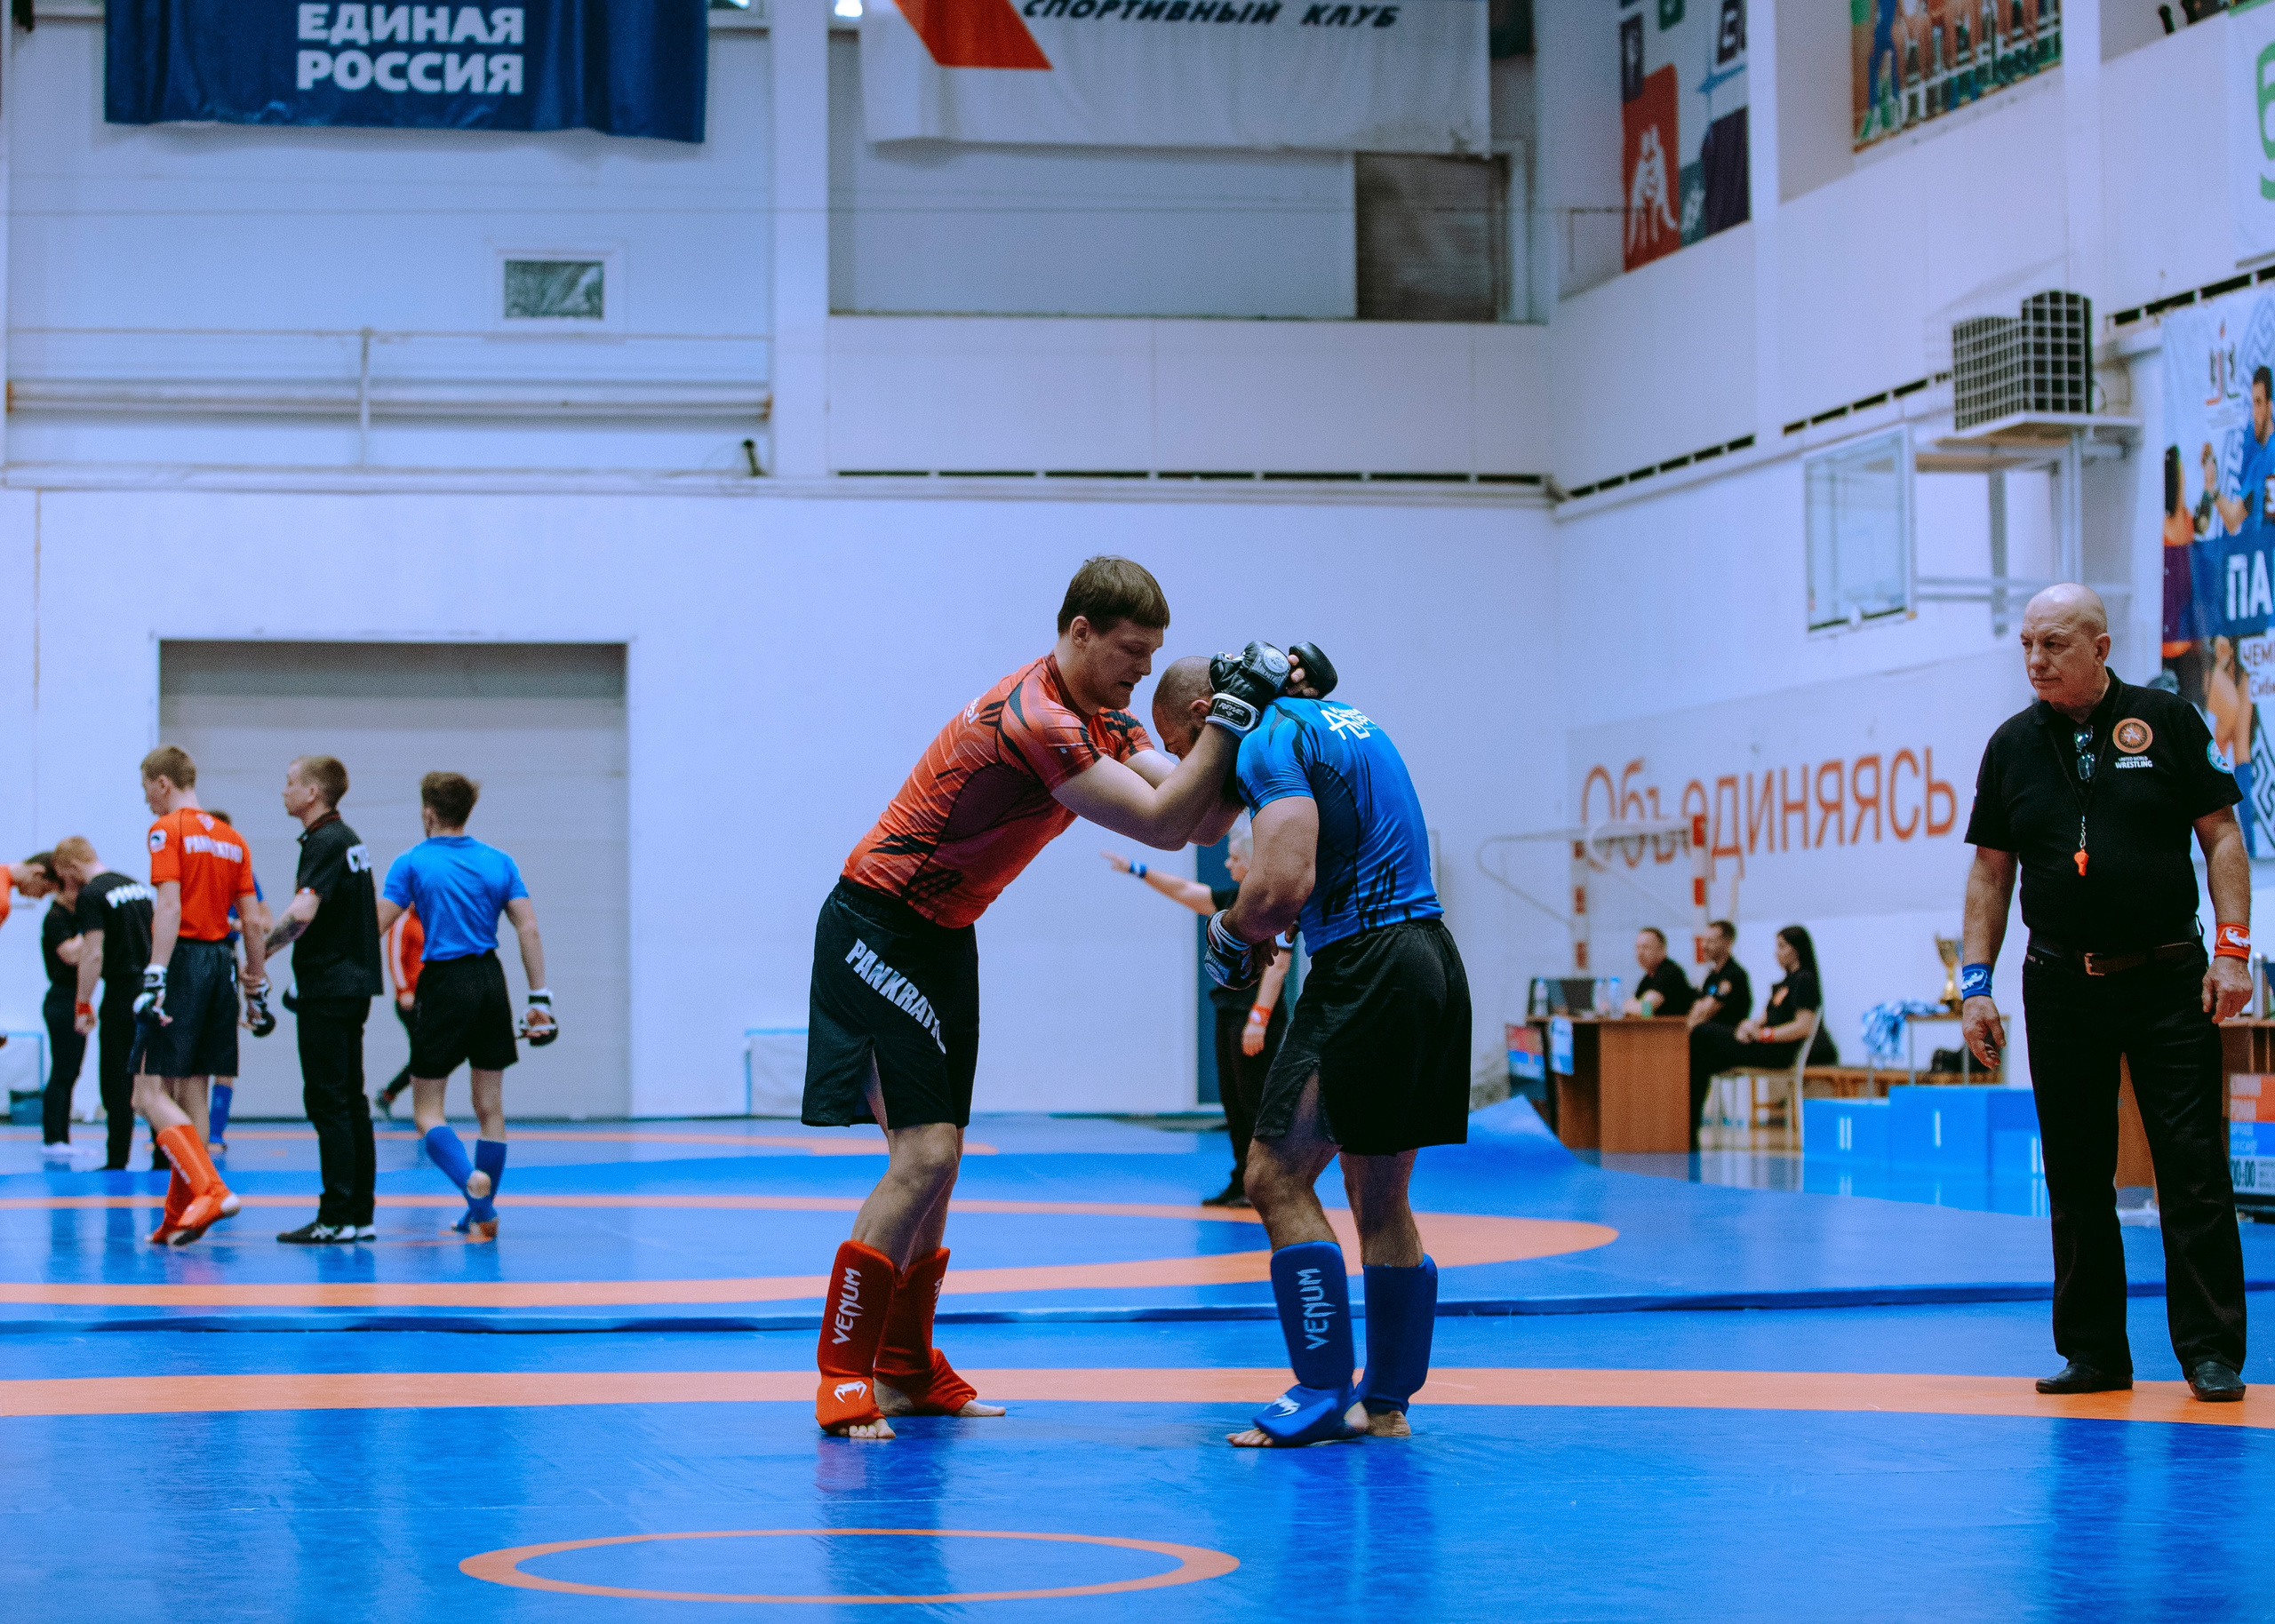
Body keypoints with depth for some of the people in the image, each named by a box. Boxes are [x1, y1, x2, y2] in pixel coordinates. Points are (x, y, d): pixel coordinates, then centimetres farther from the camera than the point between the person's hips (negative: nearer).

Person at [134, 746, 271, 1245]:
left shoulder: (168, 829, -5)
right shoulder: (232, 838, 15)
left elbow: (169, 908, -16)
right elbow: (251, 920, 13)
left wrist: (154, 979, -21)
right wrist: (258, 988, 17)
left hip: (183, 960, -7)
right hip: (221, 962, 7)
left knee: (151, 1094, -7)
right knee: (191, 1091, 11)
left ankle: (209, 1189, -24)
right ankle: (179, 1217, 12)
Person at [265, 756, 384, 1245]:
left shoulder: (325, 842, -14)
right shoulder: (350, 839, 16)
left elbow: (301, 912, -27)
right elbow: (374, 913, 24)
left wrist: (263, 952, -18)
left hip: (327, 990, -10)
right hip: (354, 983, 10)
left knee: (328, 1102, -8)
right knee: (350, 1102, 10)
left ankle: (336, 1219, -9)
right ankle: (360, 1214, 12)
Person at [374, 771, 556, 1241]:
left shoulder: (412, 863, -2)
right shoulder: (499, 862, 7)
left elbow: (375, 928, -7)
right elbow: (529, 930, 2)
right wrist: (540, 999, 4)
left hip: (444, 982, -4)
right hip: (490, 981, 4)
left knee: (427, 1110, 2)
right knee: (489, 1105, 13)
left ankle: (471, 1179, -25)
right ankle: (482, 1216, 16)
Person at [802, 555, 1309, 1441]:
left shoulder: (1102, 717, 7)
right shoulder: (1035, 720, -25)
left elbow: (1202, 817, -1)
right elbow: (1164, 824, -26)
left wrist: (1266, 711, -11)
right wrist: (1234, 710, -25)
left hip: (943, 936, 10)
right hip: (879, 927, -10)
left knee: (935, 1160, 11)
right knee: (924, 1154, -15)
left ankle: (907, 1368, 20)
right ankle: (842, 1376, -9)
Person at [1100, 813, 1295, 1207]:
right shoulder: (1237, 897, 14)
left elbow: (1277, 964, -19)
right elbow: (1186, 891, 24)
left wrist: (1258, 1018, -24)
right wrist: (1138, 870, 23)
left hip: (1255, 1018, -9)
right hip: (1229, 1013, 9)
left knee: (1256, 1104, -8)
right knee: (1233, 1102, 10)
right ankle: (1242, 1185, 14)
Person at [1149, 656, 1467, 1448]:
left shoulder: (1268, 742, -9)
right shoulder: (1347, 721, 21)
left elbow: (1284, 886, -20)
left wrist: (1231, 931, -1)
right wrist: (1263, 923, 17)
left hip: (1364, 968, -9)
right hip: (1433, 958, 10)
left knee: (1278, 1175, -6)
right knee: (1380, 1198, 13)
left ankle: (1325, 1392, -8)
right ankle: (1386, 1403, 17)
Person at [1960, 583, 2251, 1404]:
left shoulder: (2165, 720, -1)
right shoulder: (2012, 745, 6)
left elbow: (2221, 836, 1)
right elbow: (1990, 873, 10)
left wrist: (2232, 949, -8)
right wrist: (1975, 982, 3)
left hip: (2169, 977, -2)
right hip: (2062, 986, 3)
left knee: (2193, 1167, -4)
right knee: (2077, 1177, 5)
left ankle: (2211, 1352, 2)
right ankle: (2094, 1352, 13)